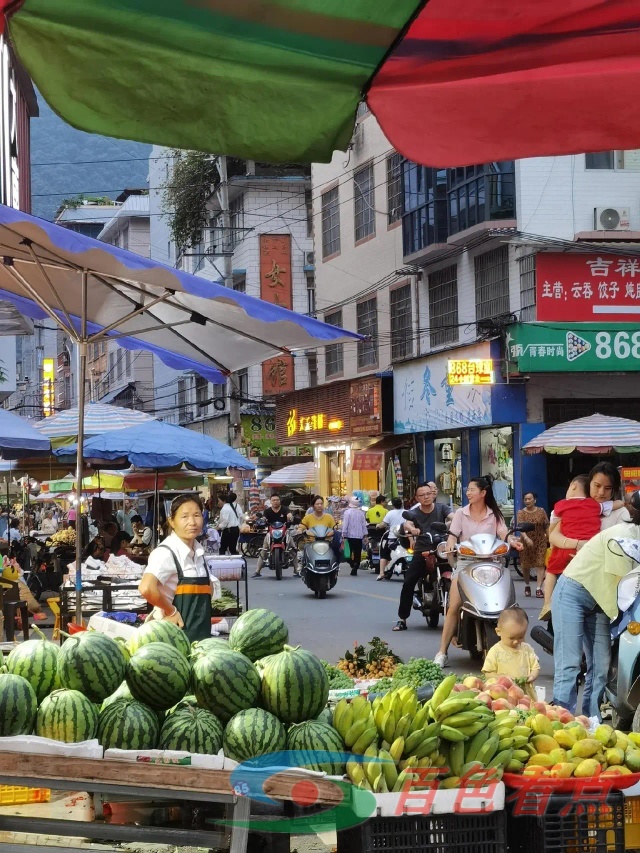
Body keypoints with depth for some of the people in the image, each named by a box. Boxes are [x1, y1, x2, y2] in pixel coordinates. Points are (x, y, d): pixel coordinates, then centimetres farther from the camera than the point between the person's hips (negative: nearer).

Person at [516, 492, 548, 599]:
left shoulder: (541, 511, 2)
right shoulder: (521, 513, -2)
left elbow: (547, 527, 6)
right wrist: (527, 538, -33)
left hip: (540, 542, 0)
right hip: (526, 542, 0)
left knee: (540, 564, -9)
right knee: (525, 565, 8)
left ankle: (539, 588, -13)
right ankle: (527, 586, 30)